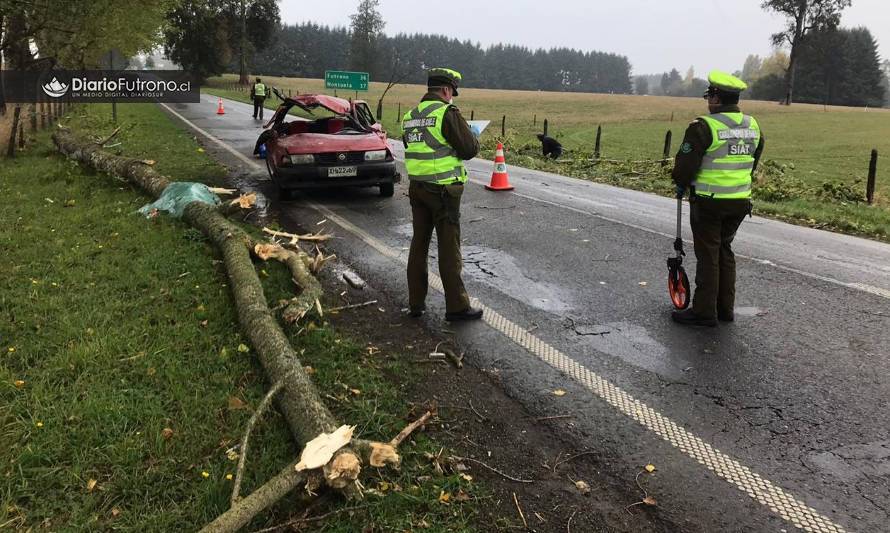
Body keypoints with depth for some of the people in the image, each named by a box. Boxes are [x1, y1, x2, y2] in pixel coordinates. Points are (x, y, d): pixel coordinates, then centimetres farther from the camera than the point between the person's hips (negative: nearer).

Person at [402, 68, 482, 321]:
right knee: (449, 247, 0)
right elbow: (469, 149, -14)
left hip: (417, 187, 7)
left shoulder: (410, 115, 10)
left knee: (419, 243, 14)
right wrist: (474, 139, 7)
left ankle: (416, 302, 19)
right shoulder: (447, 112, -13)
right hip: (443, 189, -7)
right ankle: (457, 307, 7)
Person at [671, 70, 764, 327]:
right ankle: (725, 308, 23)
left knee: (707, 255, 0)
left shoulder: (704, 127, -16)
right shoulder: (752, 126, 8)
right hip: (740, 201, 7)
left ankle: (704, 311, 5)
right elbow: (753, 161, 16)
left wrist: (681, 183, 5)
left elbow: (686, 164, -14)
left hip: (709, 201, -7)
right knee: (725, 251, 17)